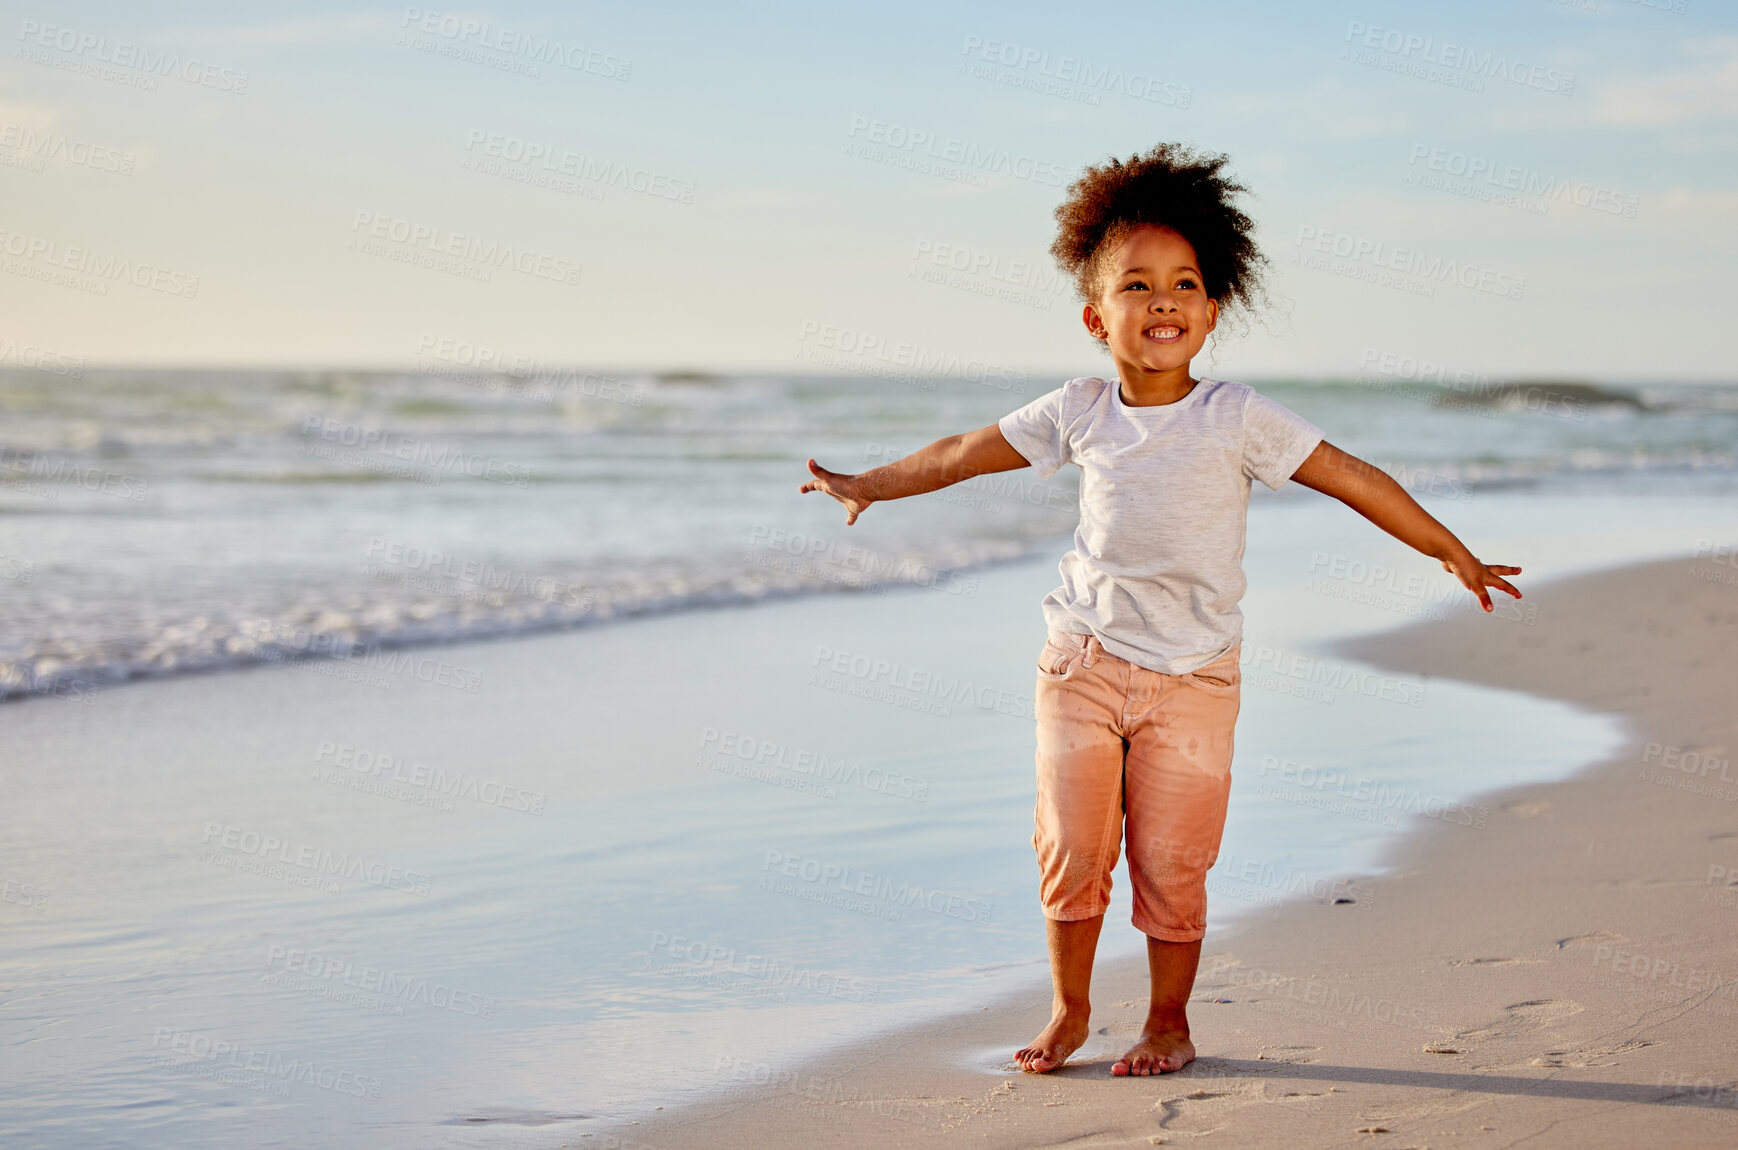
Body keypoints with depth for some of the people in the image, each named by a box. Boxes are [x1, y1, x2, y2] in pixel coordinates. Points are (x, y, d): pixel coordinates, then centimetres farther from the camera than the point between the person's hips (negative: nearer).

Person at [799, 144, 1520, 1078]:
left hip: (1192, 677, -2)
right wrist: (868, 485, 23)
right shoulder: (1078, 414, 0)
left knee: (1170, 865, -1)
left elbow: (1349, 476, -4)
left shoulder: (1236, 418, -8)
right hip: (1085, 659, 2)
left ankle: (1169, 1020, 20)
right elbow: (965, 453, 13)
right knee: (1071, 848, -2)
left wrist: (1453, 553, -1)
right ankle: (1069, 1008, 19)